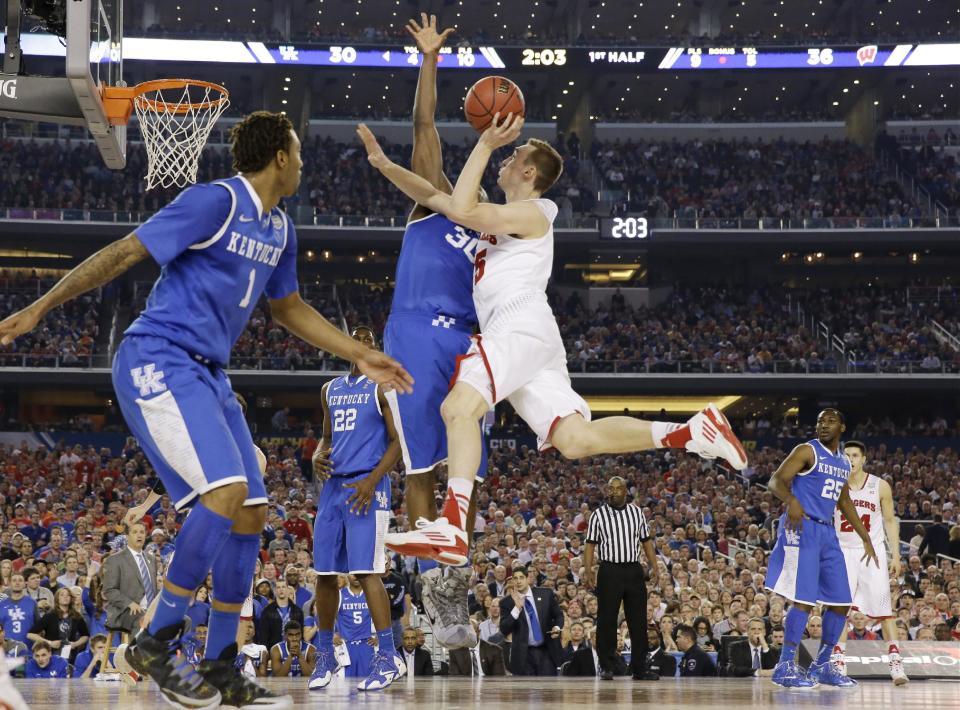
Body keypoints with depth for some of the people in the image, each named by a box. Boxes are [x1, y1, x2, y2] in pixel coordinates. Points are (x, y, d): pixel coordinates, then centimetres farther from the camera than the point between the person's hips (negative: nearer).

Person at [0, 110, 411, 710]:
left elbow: (289, 308, 29)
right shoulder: (215, 202, -13)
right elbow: (124, 253, -14)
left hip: (207, 375, 9)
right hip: (157, 362, -9)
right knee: (227, 490, -24)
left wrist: (361, 357, 25)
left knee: (251, 514, 4)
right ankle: (156, 642, -14)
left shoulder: (279, 228, 14)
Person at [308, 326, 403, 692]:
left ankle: (387, 658, -13)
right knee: (325, 573, 5)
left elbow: (398, 440, -6)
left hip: (366, 488, -6)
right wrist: (317, 456, 1)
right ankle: (325, 656, 14)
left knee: (366, 572, -15)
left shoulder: (382, 388, -2)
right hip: (332, 485, 6)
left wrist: (372, 479, -18)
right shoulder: (330, 390, 17)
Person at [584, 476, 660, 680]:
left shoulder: (637, 512, 9)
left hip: (634, 570, 3)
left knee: (638, 621, 3)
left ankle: (639, 668, 7)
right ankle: (606, 667, 5)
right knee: (607, 620, -1)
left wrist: (654, 566, 3)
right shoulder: (599, 515, 1)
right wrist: (588, 571, -10)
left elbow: (646, 541, 13)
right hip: (610, 570, -3)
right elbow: (591, 545, 0)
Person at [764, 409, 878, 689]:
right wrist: (792, 501, -35)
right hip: (802, 529, -8)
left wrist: (866, 538, 26)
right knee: (805, 599, -14)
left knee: (841, 602, 6)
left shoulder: (844, 462, 17)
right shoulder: (807, 451, -5)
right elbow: (776, 481, -14)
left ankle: (822, 666, 16)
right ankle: (785, 667, -9)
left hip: (827, 533, 8)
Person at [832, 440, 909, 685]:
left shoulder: (880, 486, 0)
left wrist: (895, 555, 0)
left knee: (883, 608, -5)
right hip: (843, 552, 1)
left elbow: (890, 521, 5)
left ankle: (895, 662, -6)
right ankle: (838, 662, 0)